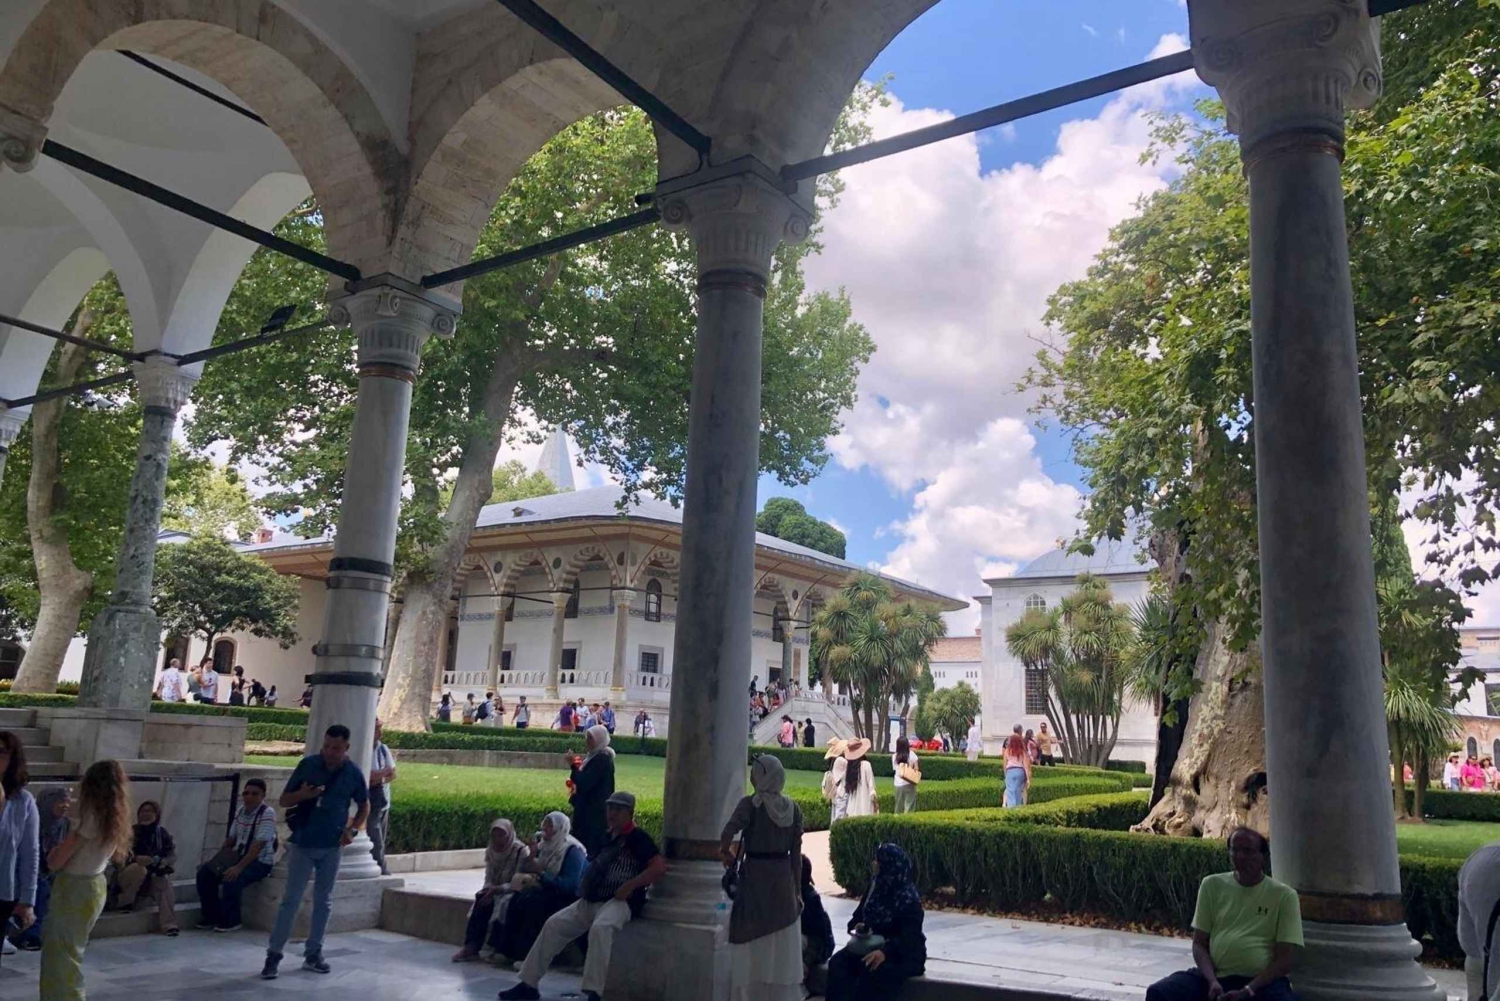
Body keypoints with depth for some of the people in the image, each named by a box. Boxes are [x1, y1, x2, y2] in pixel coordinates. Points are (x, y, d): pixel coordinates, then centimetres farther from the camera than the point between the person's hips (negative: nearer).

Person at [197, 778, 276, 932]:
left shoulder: (267, 813, -17)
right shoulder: (241, 811, 7)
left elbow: (258, 845, -25)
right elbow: (231, 838, 14)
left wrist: (239, 867, -32)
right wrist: (218, 859, -1)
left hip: (260, 862, -8)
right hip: (238, 856, 8)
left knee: (231, 879, -31)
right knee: (205, 873, -4)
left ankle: (231, 921, -11)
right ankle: (212, 916, 10)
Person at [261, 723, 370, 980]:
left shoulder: (354, 773, -5)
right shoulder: (307, 764, -8)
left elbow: (364, 807, 10)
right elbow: (284, 801, -2)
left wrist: (353, 829, -6)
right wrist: (302, 794, -23)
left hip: (331, 847, 2)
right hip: (302, 844, -2)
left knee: (323, 902, 9)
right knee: (291, 900, -2)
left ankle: (313, 954, 20)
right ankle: (273, 955, 7)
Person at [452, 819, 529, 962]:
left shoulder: (521, 851, -13)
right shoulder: (490, 851, 4)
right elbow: (488, 879, 7)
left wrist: (498, 889, -27)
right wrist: (489, 890, -16)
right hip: (495, 892, 5)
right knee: (481, 898, -27)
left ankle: (472, 946, -22)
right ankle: (471, 946, -27)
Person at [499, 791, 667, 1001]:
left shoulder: (637, 838, -7)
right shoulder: (609, 837, 17)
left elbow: (660, 866, -19)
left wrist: (629, 886, -22)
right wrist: (585, 883, 12)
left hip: (619, 902, -9)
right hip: (592, 901, 9)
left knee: (600, 928, -38)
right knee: (554, 924, 1)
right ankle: (528, 984, 10)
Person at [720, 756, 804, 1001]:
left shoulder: (750, 804, -9)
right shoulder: (793, 808, 3)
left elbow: (727, 834, -24)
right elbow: (796, 853, 4)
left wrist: (726, 854, -4)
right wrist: (798, 890, 9)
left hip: (755, 876, -4)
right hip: (783, 878, 4)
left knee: (752, 946, 6)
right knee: (782, 949, 11)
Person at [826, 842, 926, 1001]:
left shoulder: (908, 897, -15)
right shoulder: (875, 887, 8)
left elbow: (910, 937, -24)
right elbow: (858, 915, 16)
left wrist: (885, 951, -39)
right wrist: (857, 927, -9)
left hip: (902, 954, -7)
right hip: (870, 945, 7)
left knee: (872, 972, -36)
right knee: (838, 963, -21)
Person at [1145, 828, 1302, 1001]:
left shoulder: (1284, 895, 3)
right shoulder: (1212, 885, 10)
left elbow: (1284, 959, -1)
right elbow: (1199, 944, 9)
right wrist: (1212, 981, -10)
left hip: (1261, 980, -2)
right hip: (1214, 975, 2)